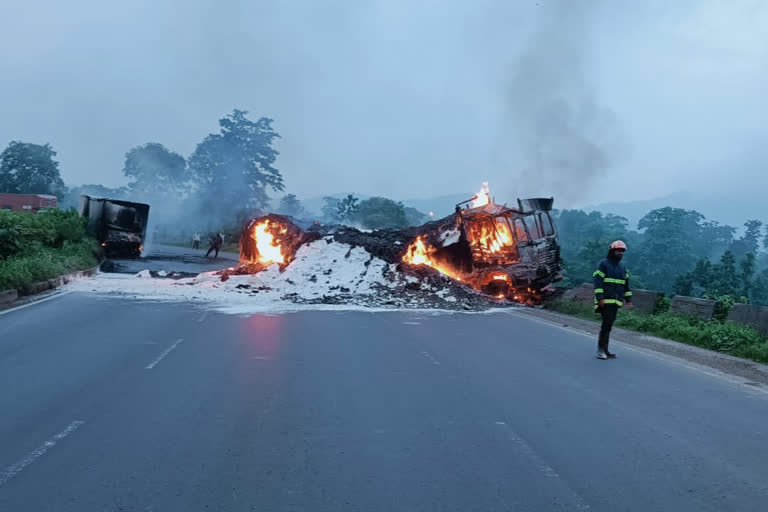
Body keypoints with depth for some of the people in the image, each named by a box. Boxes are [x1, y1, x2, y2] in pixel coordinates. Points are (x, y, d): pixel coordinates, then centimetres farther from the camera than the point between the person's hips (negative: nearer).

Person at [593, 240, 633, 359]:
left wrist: (628, 300, 14)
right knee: (607, 323, -13)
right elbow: (598, 281, -12)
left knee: (608, 325, 7)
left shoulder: (623, 267, 18)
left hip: (616, 301, 7)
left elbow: (626, 285, 22)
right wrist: (600, 298, -20)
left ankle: (604, 350, 10)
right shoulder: (604, 264, -4)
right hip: (605, 301, -7)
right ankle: (601, 349, -9)